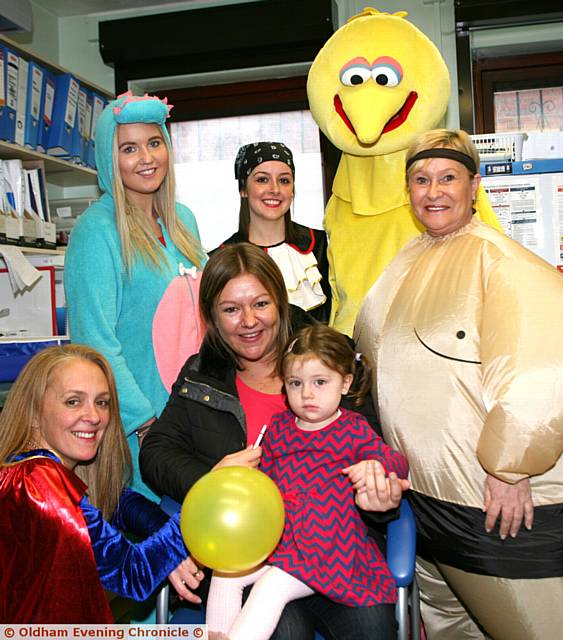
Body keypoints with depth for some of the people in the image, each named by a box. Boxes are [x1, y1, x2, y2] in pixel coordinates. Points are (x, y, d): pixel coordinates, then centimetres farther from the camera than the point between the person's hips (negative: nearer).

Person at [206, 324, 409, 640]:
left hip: (326, 544, -5)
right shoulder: (278, 428, 12)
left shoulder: (354, 428, -1)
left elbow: (396, 460, -3)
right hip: (277, 536, 6)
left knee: (271, 585, -23)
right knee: (225, 571, -10)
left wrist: (374, 467, -27)